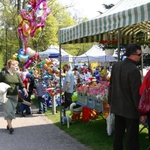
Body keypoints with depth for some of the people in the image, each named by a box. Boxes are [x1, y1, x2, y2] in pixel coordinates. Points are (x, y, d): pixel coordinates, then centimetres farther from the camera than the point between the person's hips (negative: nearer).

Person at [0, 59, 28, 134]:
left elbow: (20, 83, 6)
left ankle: (8, 124, 23)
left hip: (14, 95, 5)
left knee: (12, 110, 9)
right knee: (8, 110, -9)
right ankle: (10, 126, -6)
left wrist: (24, 90, -6)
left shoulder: (16, 74, 8)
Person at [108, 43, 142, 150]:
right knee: (132, 137, 1)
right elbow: (136, 93, -20)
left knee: (118, 134, 17)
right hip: (130, 109, -7)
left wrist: (110, 101, 20)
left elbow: (112, 85, 10)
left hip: (117, 106, 8)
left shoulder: (116, 66, 2)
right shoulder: (134, 70, -22)